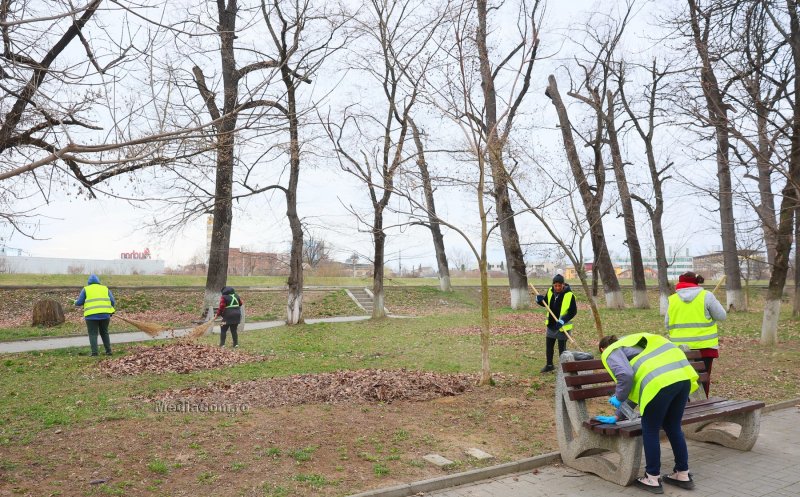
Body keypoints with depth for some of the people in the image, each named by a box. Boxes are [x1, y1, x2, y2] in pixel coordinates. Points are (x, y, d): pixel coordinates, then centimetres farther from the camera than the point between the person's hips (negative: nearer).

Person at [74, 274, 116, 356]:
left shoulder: (86, 289, 8)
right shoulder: (105, 289, 15)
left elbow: (78, 303, 5)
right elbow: (113, 302, 6)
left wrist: (76, 302, 28)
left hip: (91, 315, -2)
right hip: (105, 314, 2)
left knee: (93, 334, 2)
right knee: (104, 333, 15)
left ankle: (94, 352, -7)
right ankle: (108, 350, 13)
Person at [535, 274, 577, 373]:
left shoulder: (569, 295, -19)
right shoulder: (550, 291, -3)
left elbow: (573, 311, -15)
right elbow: (545, 303, 12)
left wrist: (563, 320, -25)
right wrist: (539, 300, -11)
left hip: (562, 327, -6)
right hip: (551, 325, 6)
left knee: (562, 348, 4)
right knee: (548, 346, 17)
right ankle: (549, 365, 34)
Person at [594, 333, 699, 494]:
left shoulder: (611, 352, 12)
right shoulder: (630, 345, 37)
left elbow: (625, 376, -10)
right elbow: (634, 386, 39)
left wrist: (618, 398, 7)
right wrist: (617, 416, 41)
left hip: (660, 382, -9)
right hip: (683, 375, 9)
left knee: (650, 431, 9)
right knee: (673, 427, 24)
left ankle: (652, 479, 19)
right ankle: (683, 475, 34)